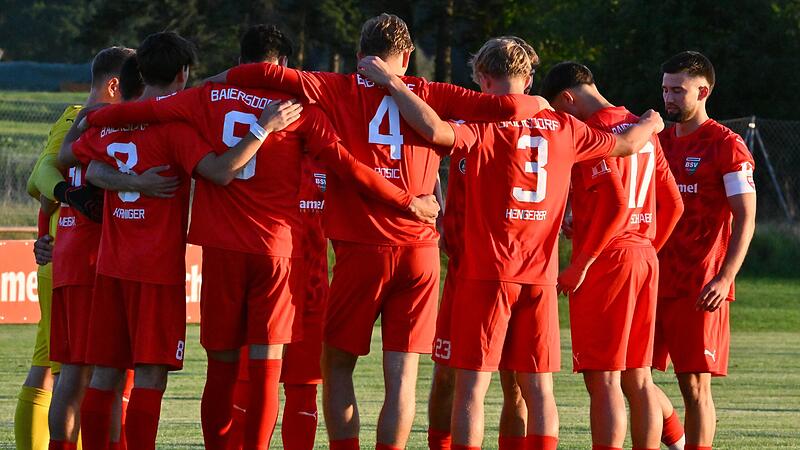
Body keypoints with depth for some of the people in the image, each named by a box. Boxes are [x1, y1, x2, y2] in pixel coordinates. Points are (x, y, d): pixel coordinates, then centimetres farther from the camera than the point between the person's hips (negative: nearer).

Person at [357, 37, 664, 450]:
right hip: (541, 277, 4)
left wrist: (392, 82, -17)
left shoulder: (485, 125, -8)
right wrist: (650, 125, 42)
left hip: (486, 275, -4)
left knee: (472, 384, -2)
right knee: (538, 388, 7)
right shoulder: (564, 128, 7)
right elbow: (624, 144, 21)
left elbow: (436, 130, -27)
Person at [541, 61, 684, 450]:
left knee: (603, 380, -8)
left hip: (605, 261, -8)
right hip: (643, 259, 8)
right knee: (638, 379, 10)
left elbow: (616, 204, -21)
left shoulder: (593, 131, -11)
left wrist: (581, 263, -16)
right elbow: (673, 204, 16)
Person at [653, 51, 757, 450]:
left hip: (700, 289, -7)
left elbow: (745, 219, -10)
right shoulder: (660, 142, 15)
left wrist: (725, 277, -20)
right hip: (656, 280, 7)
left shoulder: (726, 146, -5)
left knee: (695, 384, -5)